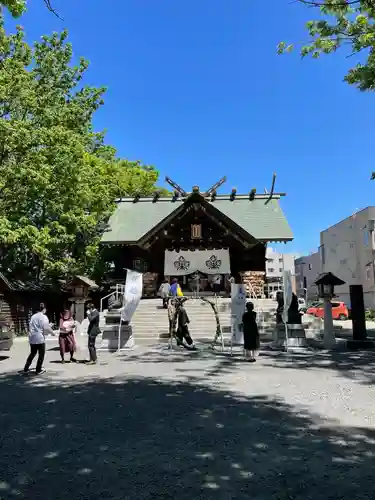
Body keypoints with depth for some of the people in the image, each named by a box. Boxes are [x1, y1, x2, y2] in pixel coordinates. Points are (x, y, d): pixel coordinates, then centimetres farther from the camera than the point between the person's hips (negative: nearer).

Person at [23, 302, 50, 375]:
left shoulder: (33, 316, 10)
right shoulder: (44, 317, -8)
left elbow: (30, 326, 11)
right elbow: (46, 328, -10)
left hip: (32, 338, 6)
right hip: (40, 338, -6)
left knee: (32, 354, 19)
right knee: (41, 355, 6)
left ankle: (26, 369, 19)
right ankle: (38, 370, 10)